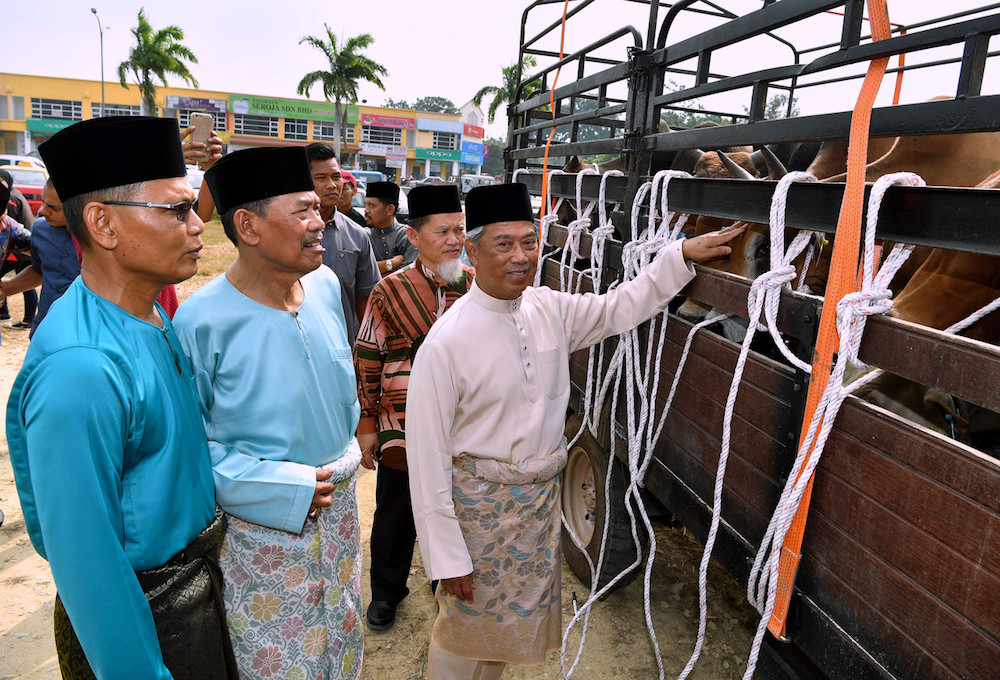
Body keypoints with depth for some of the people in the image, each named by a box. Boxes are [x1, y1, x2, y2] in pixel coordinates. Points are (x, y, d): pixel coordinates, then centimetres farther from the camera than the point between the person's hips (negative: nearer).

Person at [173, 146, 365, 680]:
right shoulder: (202, 319, -22)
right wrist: (287, 488, -19)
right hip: (264, 524, -5)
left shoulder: (325, 284, -5)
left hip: (338, 499, 5)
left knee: (342, 637, 25)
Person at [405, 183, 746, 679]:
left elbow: (619, 310, 12)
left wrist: (681, 255, 3)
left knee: (510, 621, 23)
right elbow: (428, 458, -19)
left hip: (542, 498, 6)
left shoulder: (550, 309, -4)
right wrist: (447, 557, -16)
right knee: (466, 631, 13)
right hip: (480, 503, -5)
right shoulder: (445, 343, -22)